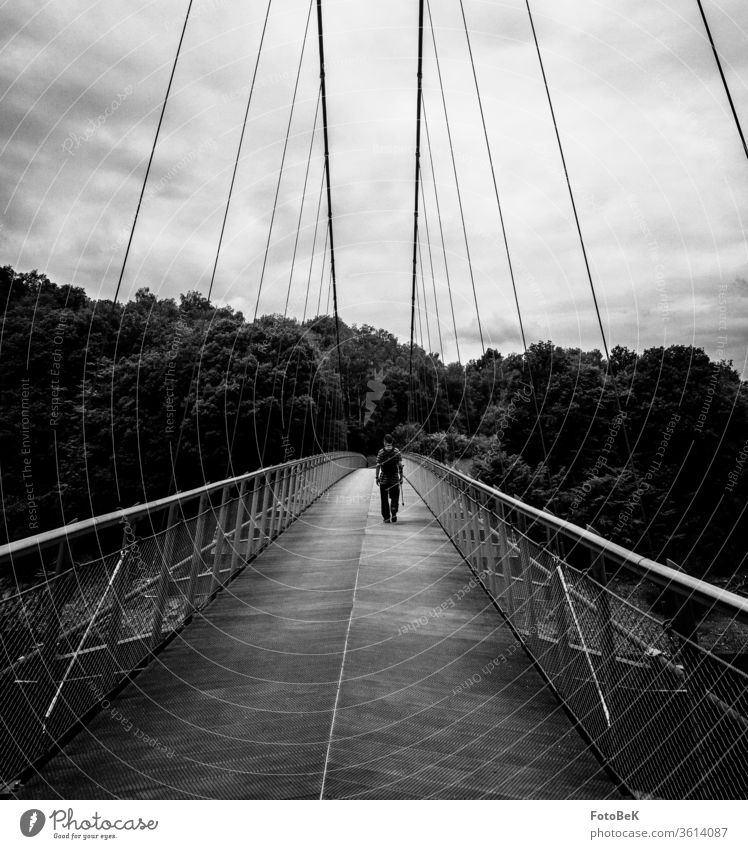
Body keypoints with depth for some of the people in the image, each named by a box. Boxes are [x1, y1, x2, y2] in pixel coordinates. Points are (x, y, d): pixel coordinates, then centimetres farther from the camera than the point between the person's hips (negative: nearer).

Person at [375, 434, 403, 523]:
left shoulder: (381, 452, -3)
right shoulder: (397, 452, -1)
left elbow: (378, 466, -5)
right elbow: (400, 466, -1)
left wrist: (377, 477, 0)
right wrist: (401, 477, 4)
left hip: (383, 479, 0)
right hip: (395, 479, 1)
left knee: (384, 499, 6)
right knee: (394, 497, 11)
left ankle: (386, 517, 6)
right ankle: (394, 512, -10)